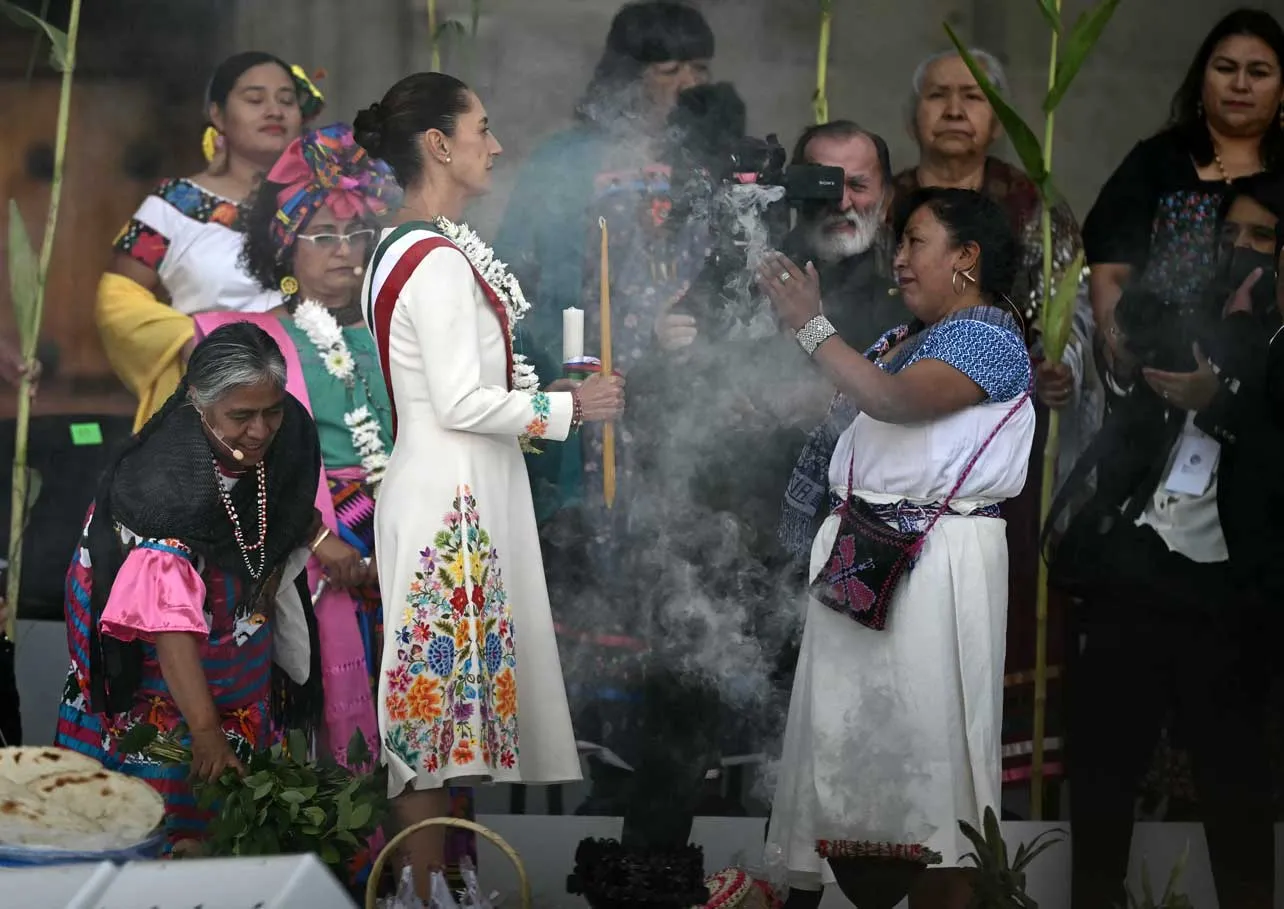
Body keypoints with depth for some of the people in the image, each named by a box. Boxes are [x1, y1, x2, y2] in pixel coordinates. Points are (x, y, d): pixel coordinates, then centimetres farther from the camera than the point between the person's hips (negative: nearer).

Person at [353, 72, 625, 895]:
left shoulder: (404, 251, 13)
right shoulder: (442, 262, -17)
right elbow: (461, 403, -20)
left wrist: (539, 394, 14)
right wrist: (569, 409, -10)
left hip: (447, 493, 10)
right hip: (452, 498, -10)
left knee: (441, 692, 12)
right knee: (447, 682, -6)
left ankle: (432, 874, 17)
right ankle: (432, 882, -2)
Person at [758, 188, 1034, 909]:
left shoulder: (988, 337, -9)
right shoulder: (904, 338, 18)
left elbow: (891, 401, -22)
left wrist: (811, 323, -17)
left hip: (938, 555, -8)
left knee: (925, 728, -5)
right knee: (848, 721, 8)